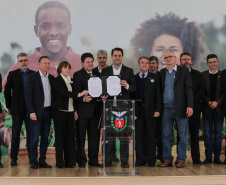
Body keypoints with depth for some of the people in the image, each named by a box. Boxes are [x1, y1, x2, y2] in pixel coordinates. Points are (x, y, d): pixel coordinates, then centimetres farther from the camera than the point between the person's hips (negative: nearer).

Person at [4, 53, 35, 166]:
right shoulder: (13, 74, 3)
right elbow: (7, 91, 5)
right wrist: (9, 107, 2)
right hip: (17, 110, -1)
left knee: (31, 134, 4)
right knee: (15, 134, 4)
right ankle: (14, 158, 10)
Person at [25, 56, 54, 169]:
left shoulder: (51, 78, 11)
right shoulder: (32, 78, -4)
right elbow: (28, 97, -7)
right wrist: (32, 112, -14)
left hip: (48, 112, 5)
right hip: (37, 112, -5)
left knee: (45, 137, 8)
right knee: (35, 138, -3)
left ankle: (42, 161, 16)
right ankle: (33, 162, 8)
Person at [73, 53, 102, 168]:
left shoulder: (97, 74, 14)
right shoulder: (78, 75, -2)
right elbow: (75, 93, -9)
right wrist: (83, 98, -26)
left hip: (95, 110, 5)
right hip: (83, 110, -5)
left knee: (94, 136, 9)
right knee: (81, 136, 1)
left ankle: (93, 160, 16)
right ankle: (81, 160, 10)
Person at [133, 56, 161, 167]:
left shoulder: (155, 78, 7)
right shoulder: (134, 78, 10)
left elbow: (158, 95, 3)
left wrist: (157, 110, -6)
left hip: (151, 112, -1)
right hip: (138, 111, 1)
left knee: (151, 137, 1)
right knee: (138, 137, 3)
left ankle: (151, 161, 8)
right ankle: (140, 160, 11)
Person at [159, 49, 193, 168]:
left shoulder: (183, 71, 3)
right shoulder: (162, 73, 12)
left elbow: (188, 89, -1)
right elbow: (160, 90, 11)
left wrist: (190, 106, -11)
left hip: (180, 108, -3)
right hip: (166, 108, 3)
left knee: (182, 135, 1)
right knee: (166, 135, 4)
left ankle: (181, 159, 10)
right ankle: (167, 159, 13)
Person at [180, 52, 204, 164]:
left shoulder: (197, 74, 14)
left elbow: (201, 90, 6)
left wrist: (192, 99, -8)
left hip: (195, 107, 2)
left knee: (195, 133, 3)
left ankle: (196, 158, 7)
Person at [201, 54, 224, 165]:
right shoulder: (202, 75, 6)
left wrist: (217, 102, -13)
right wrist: (208, 102, -11)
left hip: (219, 108, 0)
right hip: (207, 108, 0)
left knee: (218, 134, 3)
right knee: (208, 134, 2)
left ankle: (217, 157, 9)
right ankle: (208, 157, 8)